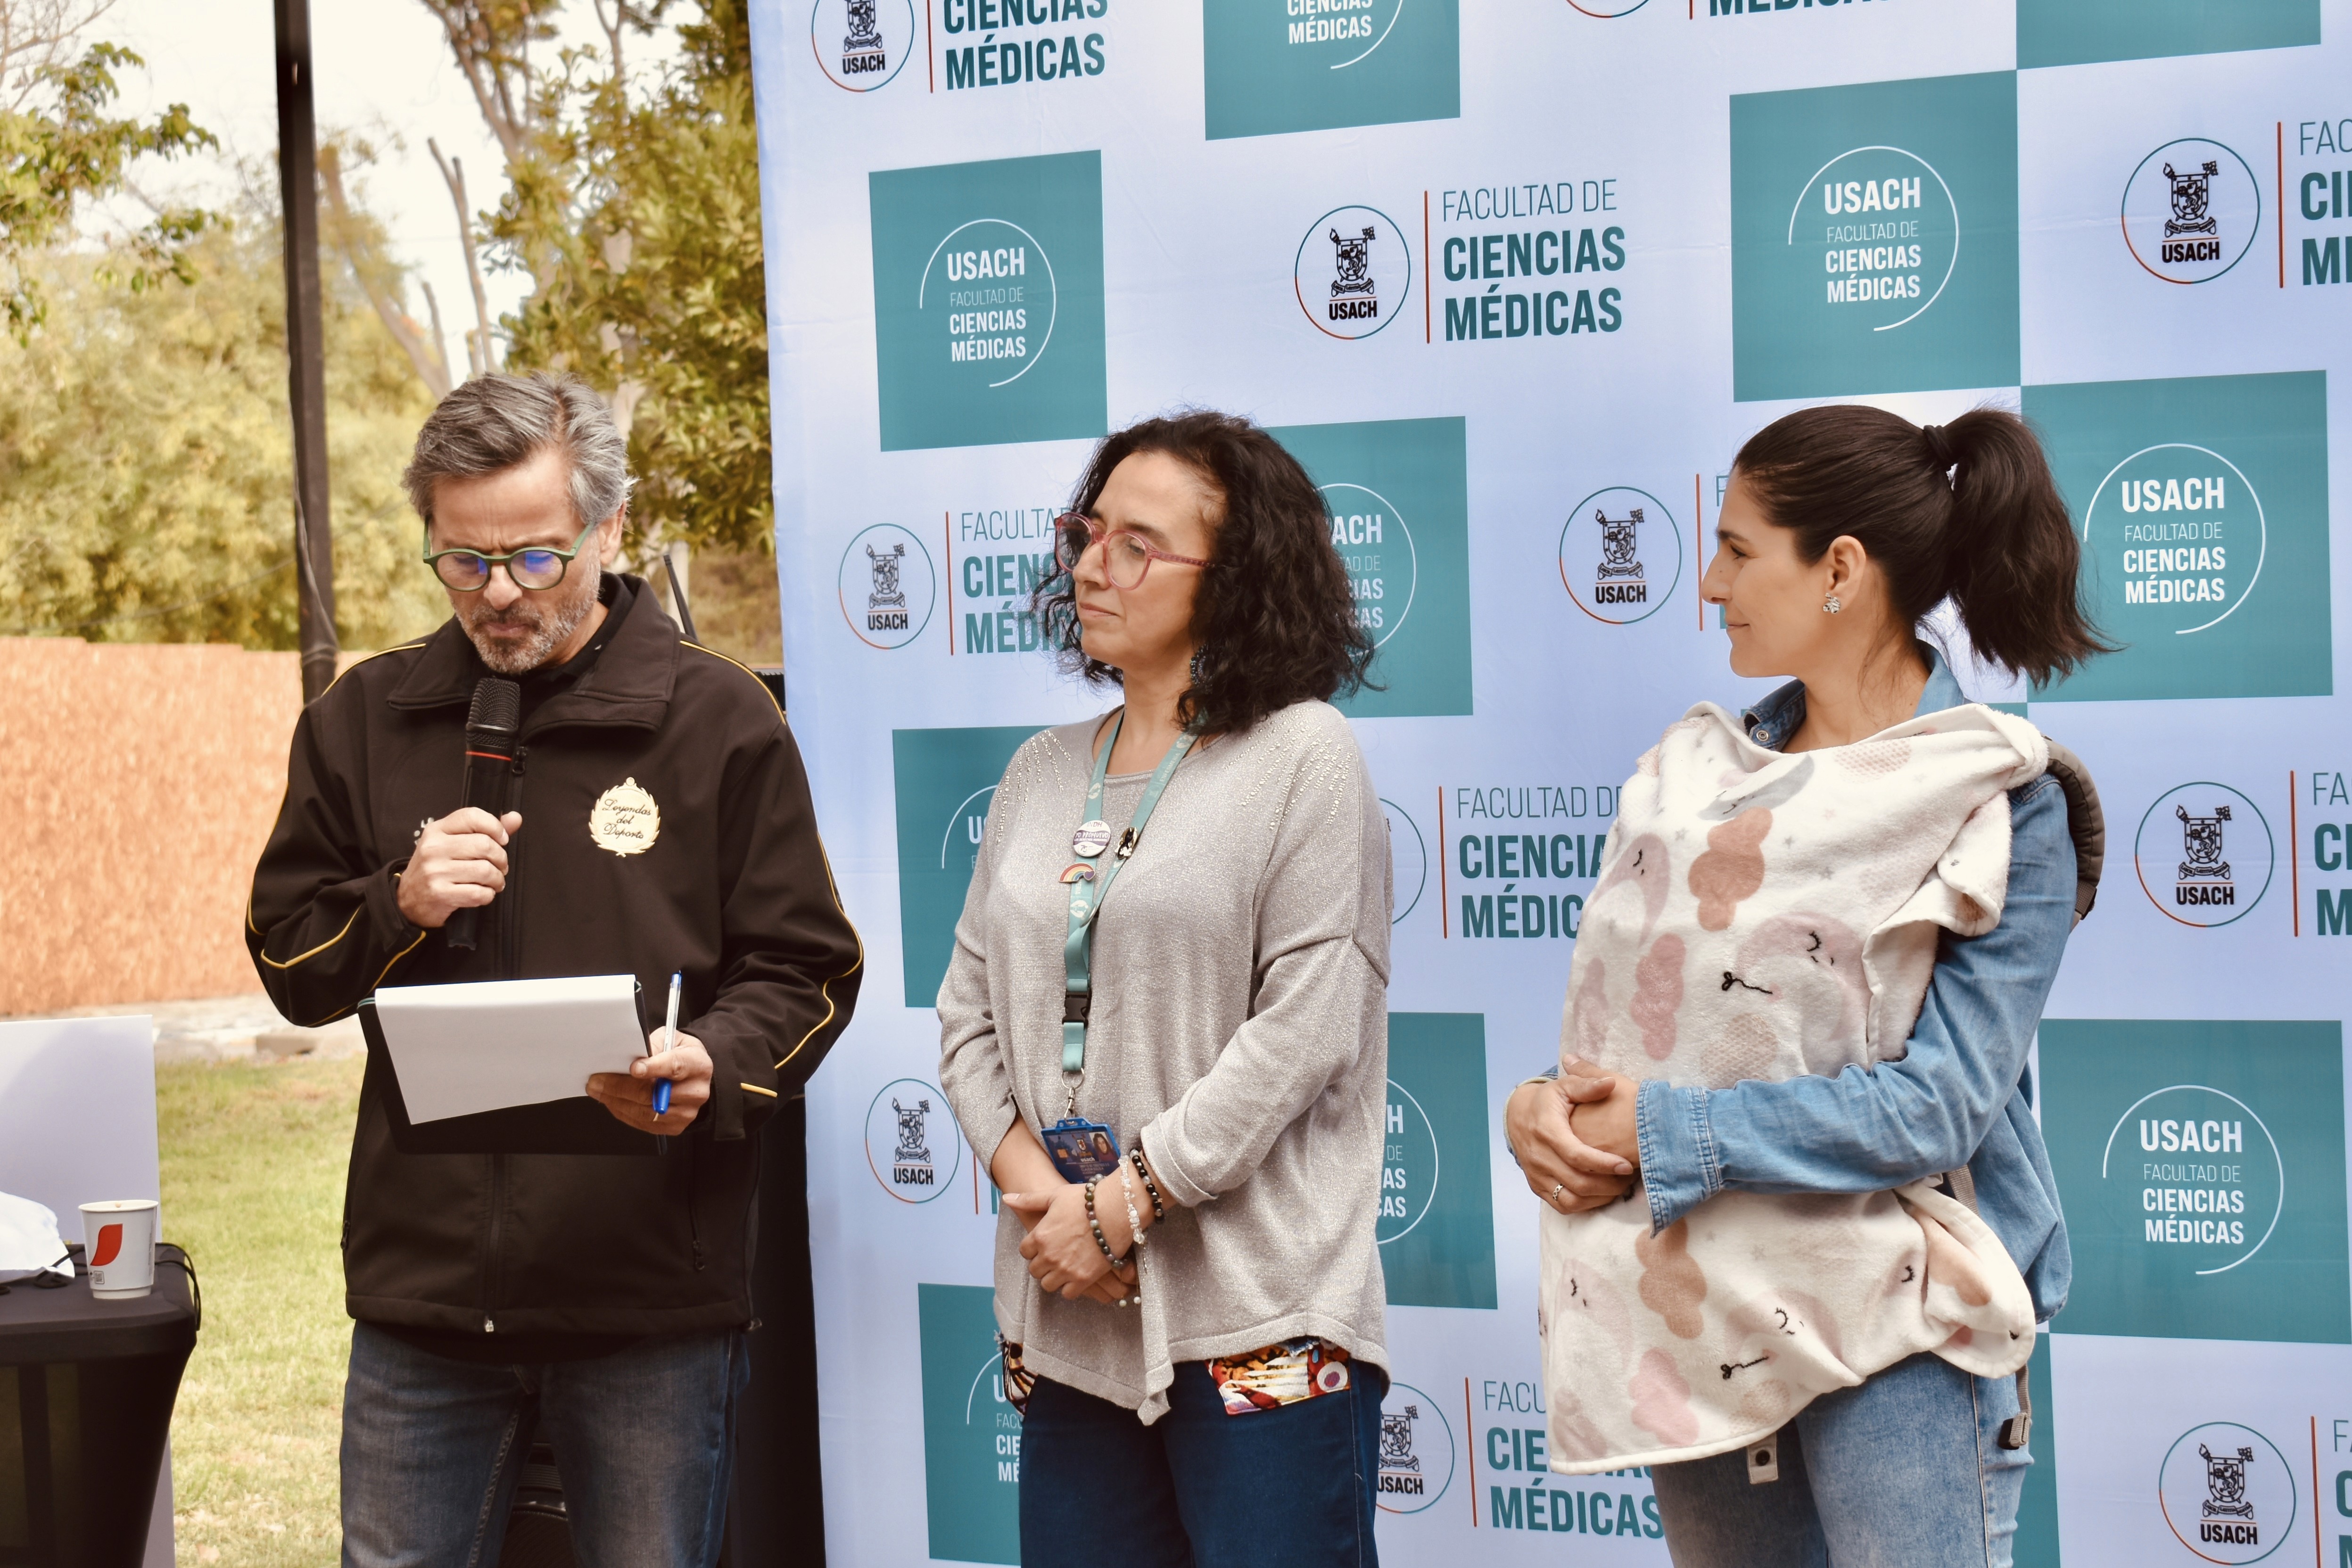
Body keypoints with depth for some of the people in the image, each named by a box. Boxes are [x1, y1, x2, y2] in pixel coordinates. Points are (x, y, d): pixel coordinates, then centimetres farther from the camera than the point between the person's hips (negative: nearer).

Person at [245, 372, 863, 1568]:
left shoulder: (718, 719, 0)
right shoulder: (367, 718, 9)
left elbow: (803, 971, 1)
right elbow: (288, 962, 13)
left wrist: (714, 1065, -19)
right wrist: (399, 906, -7)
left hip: (654, 1295, -2)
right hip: (422, 1284, 3)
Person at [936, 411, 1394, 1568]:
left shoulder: (1303, 758, -5)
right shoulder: (1043, 773, 14)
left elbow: (1305, 1027, -12)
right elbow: (969, 1012, 12)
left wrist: (1124, 1203, -13)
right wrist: (1033, 1186, -5)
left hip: (1258, 1326, -5)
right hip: (1069, 1313, 6)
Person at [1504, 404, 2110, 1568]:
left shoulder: (2007, 806, -9)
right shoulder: (1694, 771, 9)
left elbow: (1937, 1103, -17)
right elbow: (1618, 1001, 11)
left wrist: (1662, 1132, -17)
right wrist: (1548, 1105, -11)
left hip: (1889, 1315, -5)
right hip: (1693, 1307, 5)